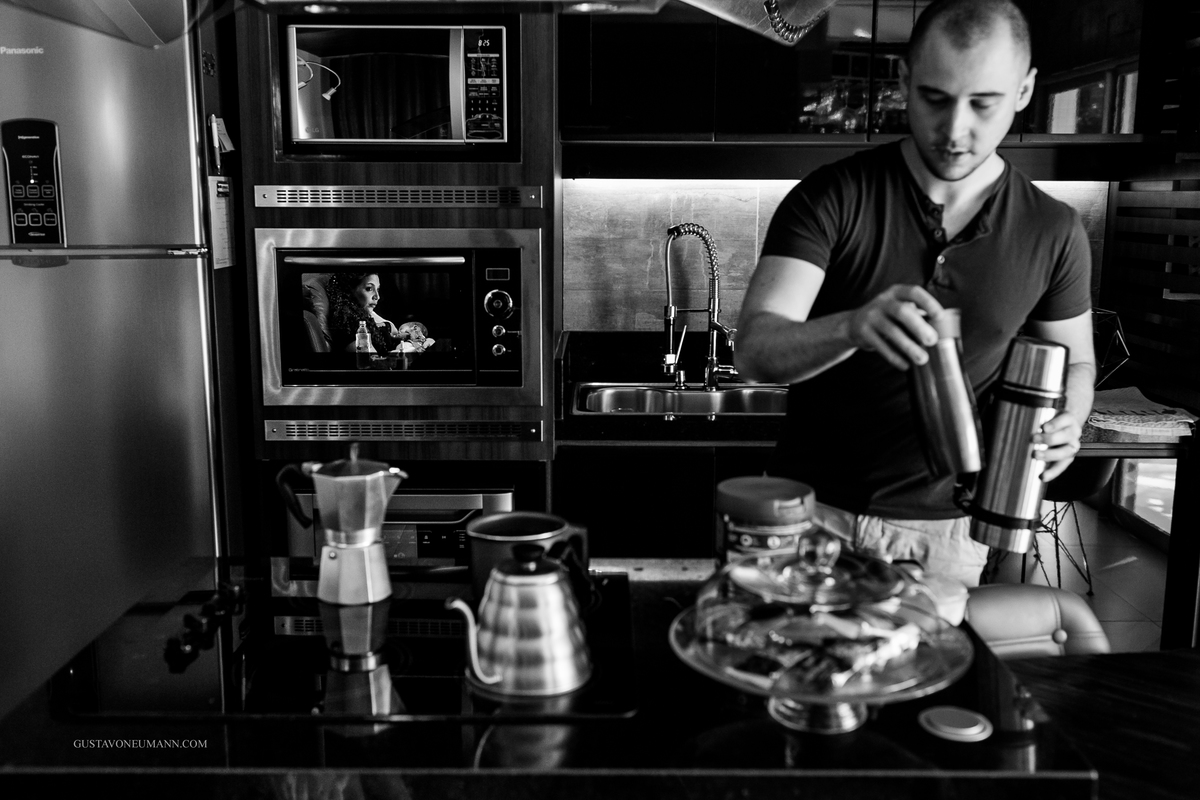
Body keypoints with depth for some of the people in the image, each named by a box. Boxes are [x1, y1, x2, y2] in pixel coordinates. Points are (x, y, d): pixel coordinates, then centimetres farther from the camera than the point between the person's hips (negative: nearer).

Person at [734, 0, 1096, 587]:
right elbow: (754, 350, -21)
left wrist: (1066, 423, -12)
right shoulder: (831, 198, -11)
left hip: (950, 531, 2)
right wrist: (852, 327, -41)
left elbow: (1074, 362, 11)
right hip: (816, 513, -1)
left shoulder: (1051, 232, -4)